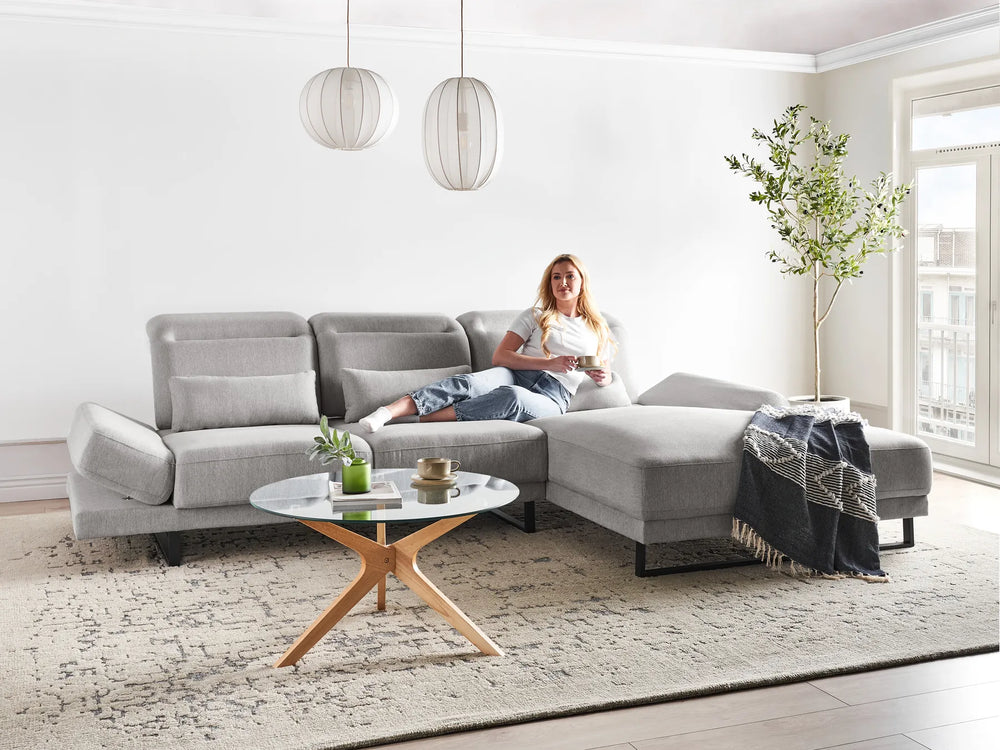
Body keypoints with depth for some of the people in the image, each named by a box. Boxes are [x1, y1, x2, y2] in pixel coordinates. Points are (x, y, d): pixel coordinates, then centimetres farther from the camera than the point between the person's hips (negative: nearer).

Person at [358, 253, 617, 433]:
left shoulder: (597, 327, 22)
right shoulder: (535, 316, 16)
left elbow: (605, 374, 27)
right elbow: (500, 356, 4)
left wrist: (601, 377, 0)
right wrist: (548, 363, -9)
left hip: (552, 399, -1)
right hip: (516, 375, 1)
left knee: (513, 396, -40)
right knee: (467, 382, -36)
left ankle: (426, 418, -48)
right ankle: (387, 410, -54)